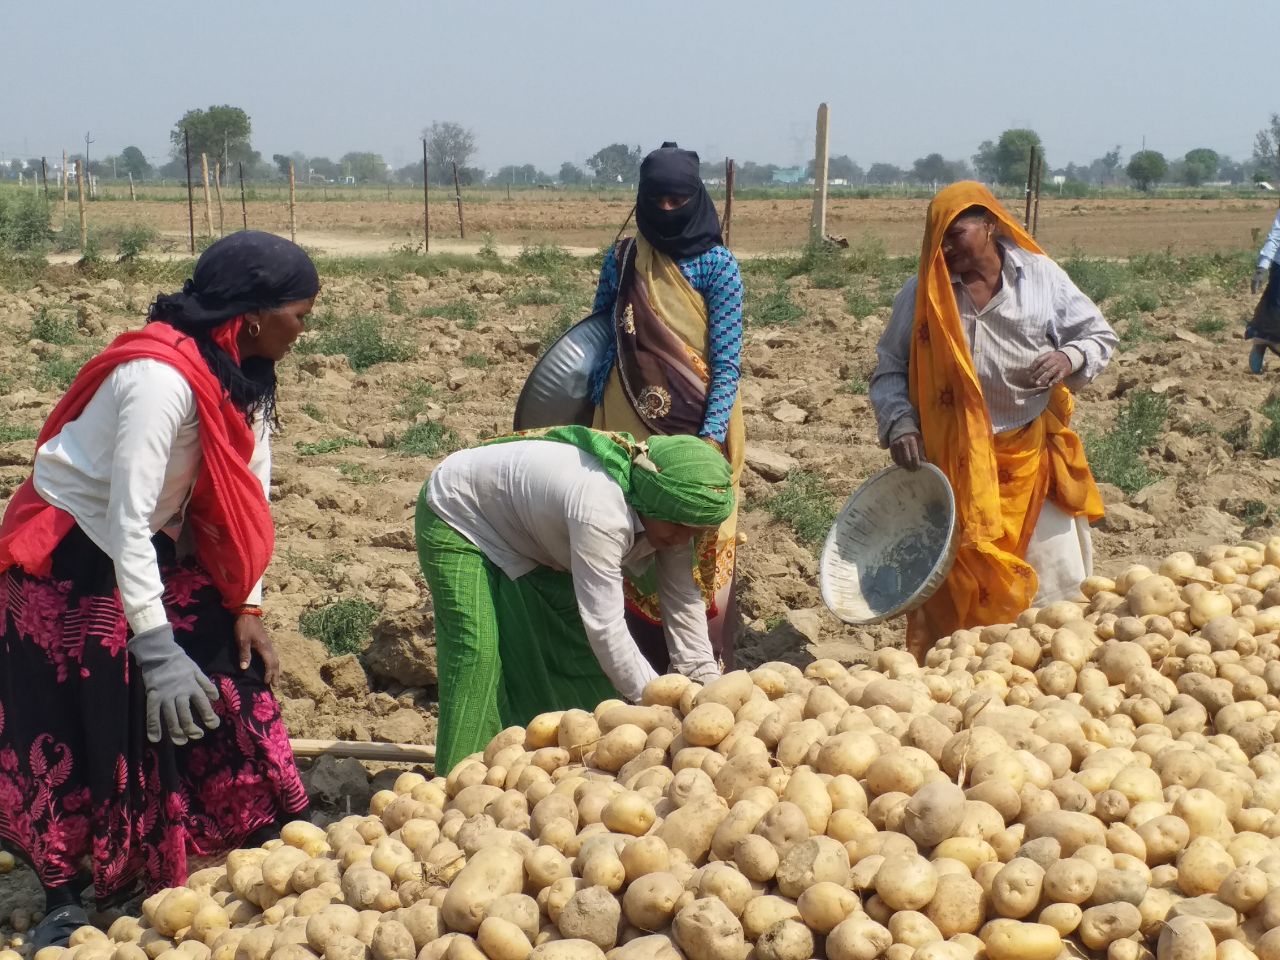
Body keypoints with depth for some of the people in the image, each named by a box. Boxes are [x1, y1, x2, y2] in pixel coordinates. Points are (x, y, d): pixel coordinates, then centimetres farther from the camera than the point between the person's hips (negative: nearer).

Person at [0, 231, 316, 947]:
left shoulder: (242, 372, -5)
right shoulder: (161, 377, -31)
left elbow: (245, 498, 0)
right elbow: (127, 519, -31)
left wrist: (247, 605, -4)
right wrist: (156, 648, -30)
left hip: (157, 550, 8)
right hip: (75, 558, -8)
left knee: (228, 683, 6)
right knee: (81, 732, 0)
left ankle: (267, 843, 18)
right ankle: (65, 898, 15)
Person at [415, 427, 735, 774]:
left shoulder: (669, 514, -16)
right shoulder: (602, 512, -42)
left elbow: (684, 603, -9)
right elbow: (605, 627, -41)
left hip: (528, 540, 9)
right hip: (457, 515, -8)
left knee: (572, 646, 7)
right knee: (478, 653, -20)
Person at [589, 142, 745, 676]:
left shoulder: (717, 266, -4)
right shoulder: (622, 261, 6)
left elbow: (727, 359, -9)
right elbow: (600, 341, 11)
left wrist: (711, 438, -19)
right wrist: (598, 425, 5)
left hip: (697, 426, -2)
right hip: (632, 427, 3)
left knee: (699, 548, 1)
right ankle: (643, 667, 13)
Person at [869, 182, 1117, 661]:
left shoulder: (1041, 276, 1)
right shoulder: (921, 294, -1)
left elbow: (1099, 337, 8)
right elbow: (890, 370, 5)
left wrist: (1068, 358, -13)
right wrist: (899, 424, -12)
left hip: (1033, 459, 1)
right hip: (956, 467, -1)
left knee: (1056, 581, 4)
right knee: (957, 582, 2)